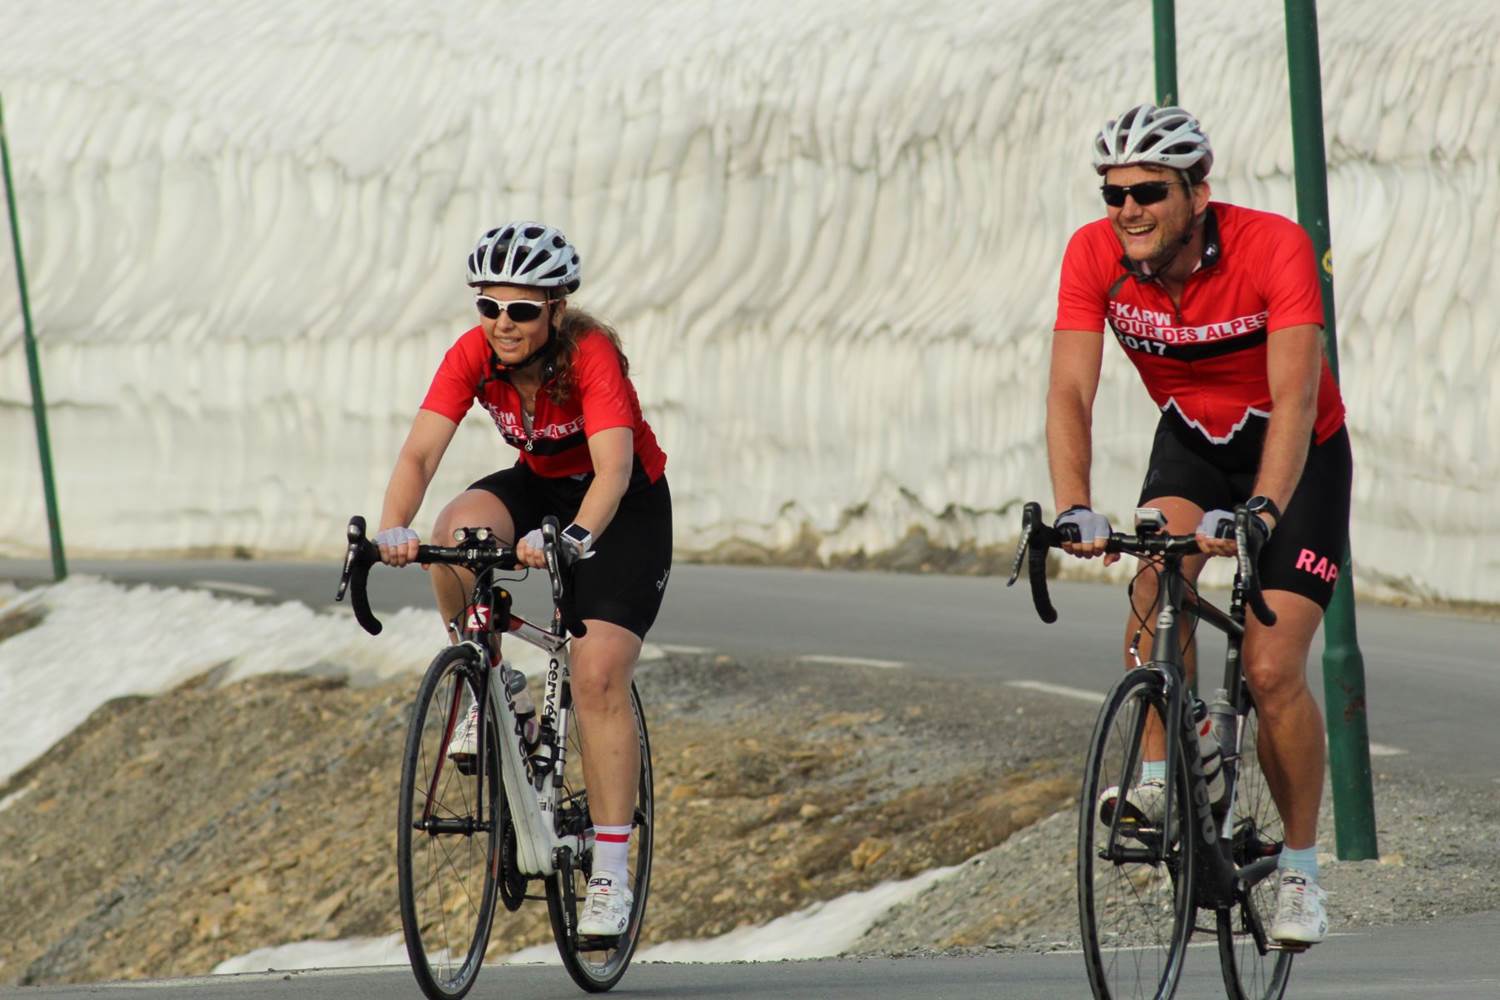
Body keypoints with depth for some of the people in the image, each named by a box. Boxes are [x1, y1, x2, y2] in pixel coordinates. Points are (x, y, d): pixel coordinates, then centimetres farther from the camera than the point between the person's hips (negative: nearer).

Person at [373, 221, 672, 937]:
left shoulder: (591, 355, -31)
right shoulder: (473, 356, -19)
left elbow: (613, 468, -42)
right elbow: (420, 452, -29)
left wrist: (574, 539, -61)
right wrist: (392, 530, -48)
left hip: (626, 506, -4)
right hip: (538, 486, 4)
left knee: (599, 676, -18)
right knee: (459, 529, -32)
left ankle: (611, 875, -12)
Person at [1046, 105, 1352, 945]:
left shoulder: (1274, 247, -31)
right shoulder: (1094, 256, -20)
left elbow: (1295, 398, -38)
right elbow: (1071, 391, -27)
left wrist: (1260, 512, -52)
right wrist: (1075, 510, -42)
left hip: (1299, 456, -3)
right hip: (1192, 444, 3)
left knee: (1273, 670, -12)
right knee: (1159, 574, -29)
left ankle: (1300, 869, 4)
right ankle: (1159, 777, -18)